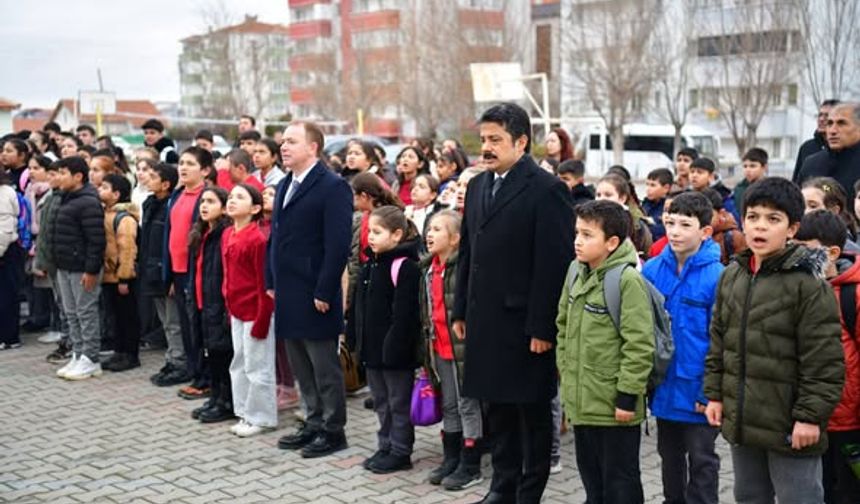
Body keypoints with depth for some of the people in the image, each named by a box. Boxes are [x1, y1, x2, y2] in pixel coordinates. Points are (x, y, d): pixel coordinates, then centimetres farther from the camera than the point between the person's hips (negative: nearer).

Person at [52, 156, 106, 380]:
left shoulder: (88, 202, -17)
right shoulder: (67, 200, 14)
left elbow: (96, 240, -21)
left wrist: (91, 270, -22)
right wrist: (58, 262, 17)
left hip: (82, 269, -10)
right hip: (65, 267, 10)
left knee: (87, 313, -2)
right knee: (71, 314, 13)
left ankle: (90, 360, 5)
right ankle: (77, 356, 21)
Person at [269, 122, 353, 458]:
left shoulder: (333, 187, -12)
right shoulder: (284, 186, 14)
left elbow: (338, 245, -17)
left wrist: (324, 293, -19)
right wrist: (271, 282, 12)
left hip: (314, 297, -8)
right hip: (287, 295, 8)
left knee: (325, 367, 3)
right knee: (301, 366, 16)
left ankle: (333, 430, 15)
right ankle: (314, 424, 28)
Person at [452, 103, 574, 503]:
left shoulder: (546, 189, -11)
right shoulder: (478, 185, 12)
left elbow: (555, 262, -15)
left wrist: (542, 327, -17)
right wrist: (461, 311, 12)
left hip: (524, 323, -7)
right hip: (486, 321, 7)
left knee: (532, 411, 6)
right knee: (497, 407, 16)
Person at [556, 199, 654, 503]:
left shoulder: (627, 279, -17)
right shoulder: (576, 273, 5)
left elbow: (638, 344, -19)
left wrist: (627, 396, -18)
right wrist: (566, 373, 12)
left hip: (614, 407, -7)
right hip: (580, 401, 7)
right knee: (590, 476, 21)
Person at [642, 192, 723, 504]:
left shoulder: (717, 276, -16)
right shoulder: (652, 270, -3)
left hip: (698, 392, -5)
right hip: (663, 387, 5)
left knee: (701, 461, 12)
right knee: (669, 457, 22)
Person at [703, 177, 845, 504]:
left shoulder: (807, 283, -13)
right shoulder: (731, 275, 7)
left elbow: (823, 360, -14)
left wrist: (811, 416, -16)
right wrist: (715, 394, 12)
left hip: (789, 427, -6)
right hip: (741, 418, 7)